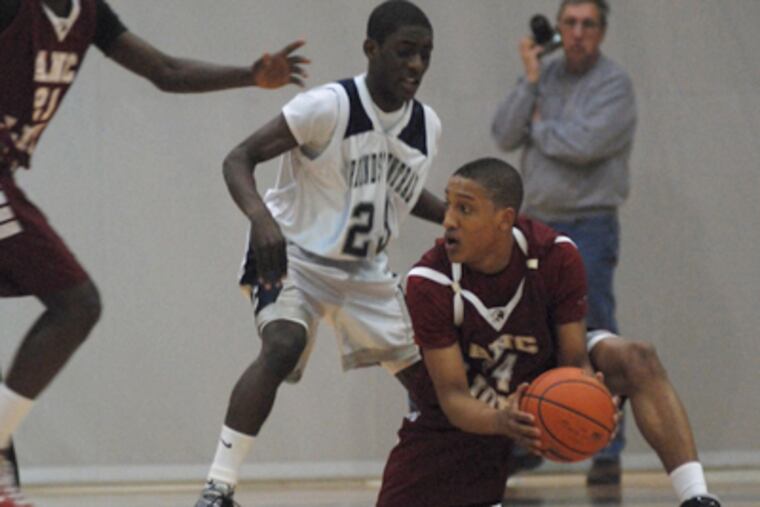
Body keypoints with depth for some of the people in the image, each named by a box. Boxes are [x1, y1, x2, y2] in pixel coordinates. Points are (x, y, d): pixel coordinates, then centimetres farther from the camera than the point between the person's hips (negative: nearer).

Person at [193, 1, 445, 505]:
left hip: (366, 269, 7)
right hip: (294, 254, -7)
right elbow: (239, 158, -23)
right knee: (282, 346, -33)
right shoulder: (330, 106, -22)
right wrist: (260, 217, -42)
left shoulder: (427, 127, -2)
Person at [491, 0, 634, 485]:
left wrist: (539, 127, -3)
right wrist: (530, 82, -7)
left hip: (588, 229, -6)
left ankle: (608, 450, -4)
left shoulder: (615, 84, -6)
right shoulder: (545, 76, 11)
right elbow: (505, 134, 1)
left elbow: (584, 144, -20)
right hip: (537, 226, 6)